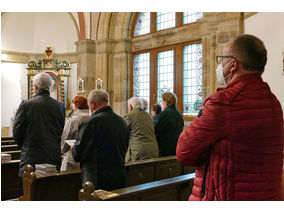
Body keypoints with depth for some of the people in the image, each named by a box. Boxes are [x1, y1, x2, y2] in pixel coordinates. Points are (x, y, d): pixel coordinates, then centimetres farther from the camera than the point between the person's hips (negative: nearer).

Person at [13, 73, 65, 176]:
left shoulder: (26, 105, -9)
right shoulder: (60, 106, 0)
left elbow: (16, 133, -2)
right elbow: (62, 132, 7)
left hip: (31, 157, -3)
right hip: (54, 158, 3)